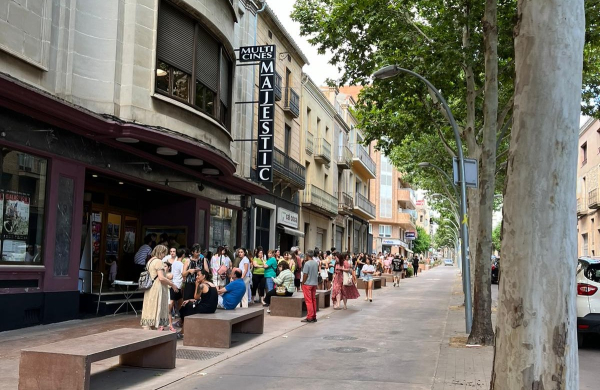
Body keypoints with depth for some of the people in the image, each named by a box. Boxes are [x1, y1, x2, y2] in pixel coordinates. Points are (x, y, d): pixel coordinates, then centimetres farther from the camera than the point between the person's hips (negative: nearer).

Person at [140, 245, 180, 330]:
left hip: (149, 290, 9)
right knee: (158, 311, -5)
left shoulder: (150, 261, 16)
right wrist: (172, 284, -11)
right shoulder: (158, 261, -12)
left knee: (149, 311, 8)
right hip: (157, 290, -9)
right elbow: (161, 278, -20)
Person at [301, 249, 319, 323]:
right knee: (313, 300, 12)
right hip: (314, 283, 7)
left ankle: (310, 317, -2)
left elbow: (305, 274, -15)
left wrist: (303, 283, -7)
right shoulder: (316, 263, 4)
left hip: (307, 284, -7)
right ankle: (314, 317, 16)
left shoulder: (307, 263, -16)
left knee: (308, 300, -2)